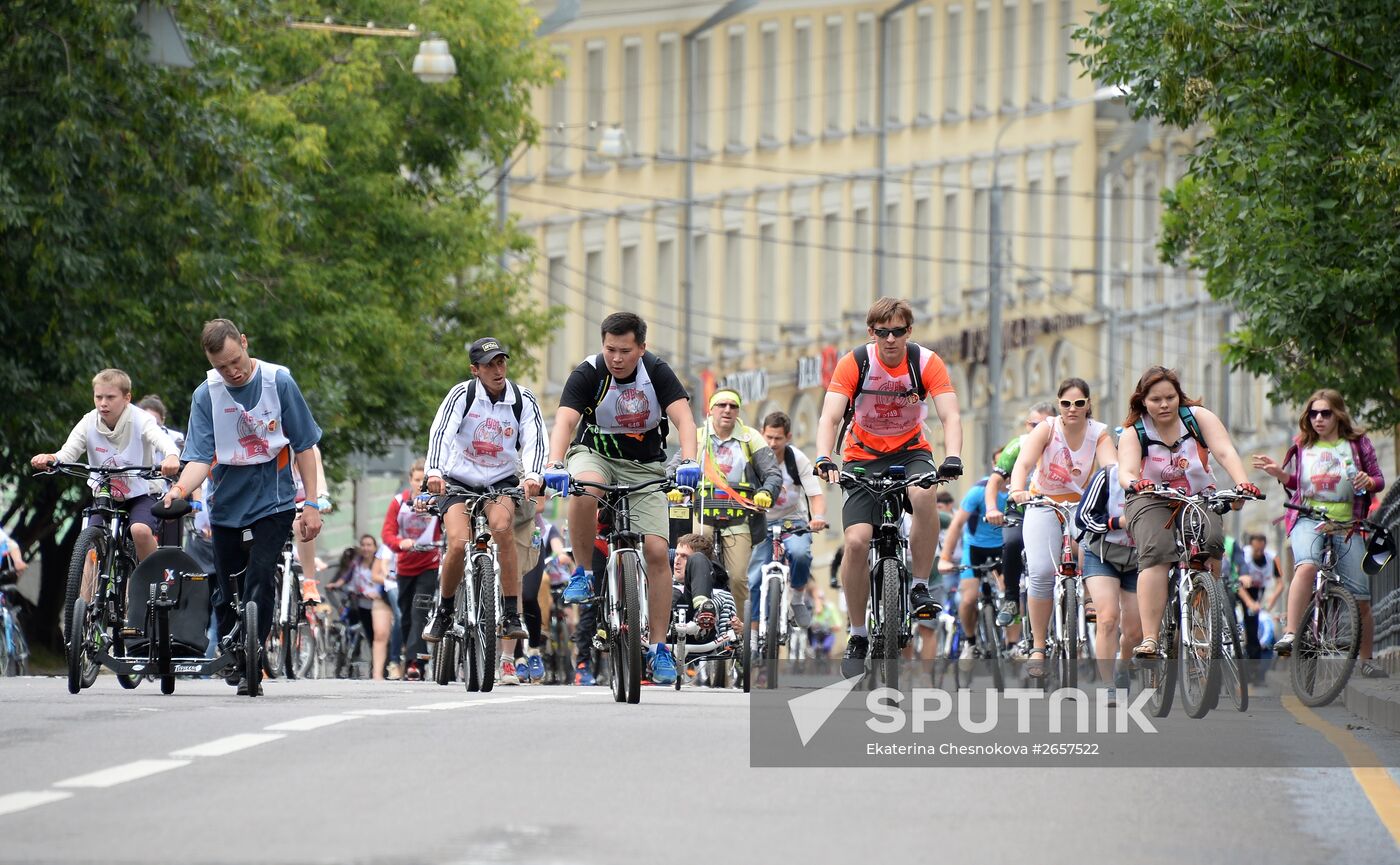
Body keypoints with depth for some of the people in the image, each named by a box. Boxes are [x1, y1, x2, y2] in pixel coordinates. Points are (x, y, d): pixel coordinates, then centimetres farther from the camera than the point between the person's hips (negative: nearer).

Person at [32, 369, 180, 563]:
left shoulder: (140, 421, -17)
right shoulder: (89, 422, -7)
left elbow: (162, 440, -35)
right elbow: (69, 451, -18)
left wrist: (172, 456, -61)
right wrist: (50, 459, -43)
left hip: (142, 494, -4)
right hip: (105, 496, 4)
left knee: (140, 530, -31)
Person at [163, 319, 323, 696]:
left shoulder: (279, 381, -8)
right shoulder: (206, 396, -6)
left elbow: (304, 446, -1)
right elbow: (200, 457, -11)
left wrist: (312, 503, -4)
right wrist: (180, 489, -33)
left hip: (273, 500, -2)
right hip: (227, 504, 2)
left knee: (260, 577, -17)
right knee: (227, 590, 6)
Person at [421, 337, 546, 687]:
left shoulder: (523, 400, -6)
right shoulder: (462, 394, -11)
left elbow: (534, 439, -16)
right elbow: (440, 432, -23)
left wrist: (532, 475, -36)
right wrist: (434, 471, -40)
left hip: (501, 482, 1)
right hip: (459, 480, -1)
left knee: (502, 526, -31)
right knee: (458, 542, -25)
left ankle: (512, 615, -24)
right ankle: (444, 611, 2)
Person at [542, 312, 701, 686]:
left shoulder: (656, 372, -14)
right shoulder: (589, 373, -18)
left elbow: (683, 418, -24)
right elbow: (564, 421, -29)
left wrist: (689, 462, -43)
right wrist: (555, 465, -48)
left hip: (645, 466, 1)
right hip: (595, 454, -1)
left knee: (657, 551, -12)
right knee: (584, 490, -39)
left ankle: (659, 648, -4)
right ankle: (584, 573, -17)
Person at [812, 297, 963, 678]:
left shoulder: (926, 363, -14)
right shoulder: (854, 363, -15)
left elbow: (950, 416, -22)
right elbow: (830, 418, -23)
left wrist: (952, 458, -41)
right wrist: (824, 460, -42)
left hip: (910, 451, 0)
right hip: (863, 457, 0)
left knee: (924, 495, -36)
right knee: (856, 541, -17)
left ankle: (921, 587, -18)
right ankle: (858, 637, -2)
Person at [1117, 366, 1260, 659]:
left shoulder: (1198, 417, -5)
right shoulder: (1133, 433, -7)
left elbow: (1225, 452, -17)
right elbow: (1126, 472, -23)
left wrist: (1242, 483, -36)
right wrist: (1135, 483, -48)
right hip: (1151, 502, -2)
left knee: (1212, 539, -31)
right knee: (1156, 552, -30)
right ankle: (1149, 639, -38)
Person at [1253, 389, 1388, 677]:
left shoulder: (1357, 443, 7)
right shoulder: (1302, 444, 11)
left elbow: (1379, 480, 10)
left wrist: (1368, 481, -13)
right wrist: (1279, 473, 0)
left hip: (1346, 522, 1)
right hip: (1308, 519, -1)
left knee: (1360, 597, 1)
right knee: (1306, 567, -34)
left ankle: (1365, 659, 18)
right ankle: (1290, 635, -38)